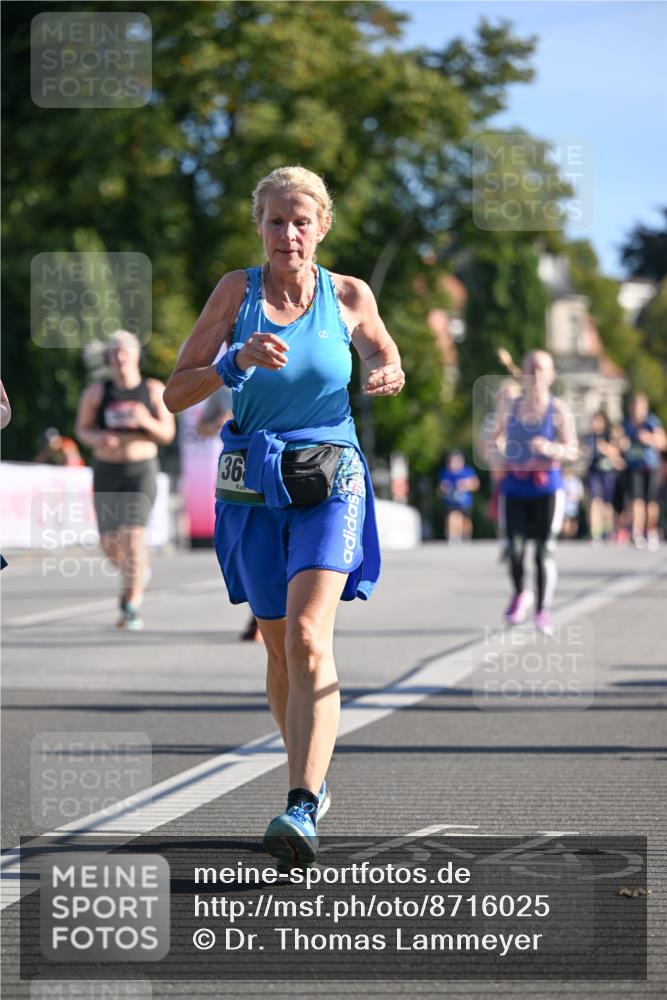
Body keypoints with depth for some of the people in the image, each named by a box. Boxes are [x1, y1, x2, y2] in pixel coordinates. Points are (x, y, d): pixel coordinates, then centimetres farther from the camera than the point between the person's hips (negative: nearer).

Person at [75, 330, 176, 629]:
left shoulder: (154, 390, -3)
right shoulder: (96, 392, -1)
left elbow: (167, 434, -1)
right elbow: (82, 429, 6)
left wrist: (147, 421, -22)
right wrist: (98, 438, -17)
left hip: (141, 472, -2)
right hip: (106, 472, 2)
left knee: (132, 533, -18)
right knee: (110, 542, 5)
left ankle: (132, 607, -13)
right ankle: (139, 571, 41)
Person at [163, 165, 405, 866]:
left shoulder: (349, 296, -1)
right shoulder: (237, 290, -1)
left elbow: (383, 358, 18)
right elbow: (175, 393, -3)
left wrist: (389, 377, -6)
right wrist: (237, 362, -21)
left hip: (330, 484, -2)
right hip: (252, 488, 2)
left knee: (308, 639, -19)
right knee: (280, 649, 11)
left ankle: (302, 809, -27)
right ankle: (311, 776, 33)